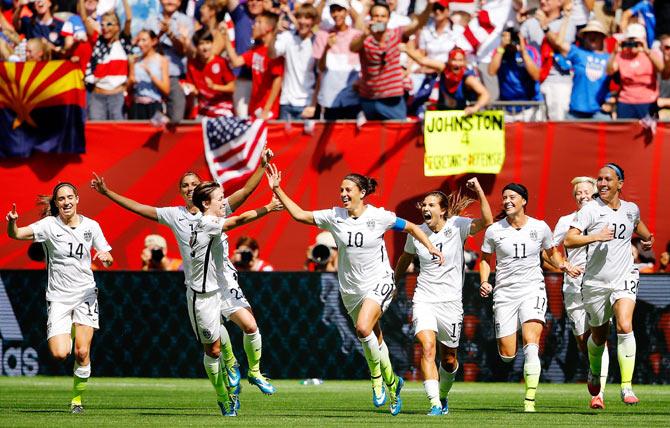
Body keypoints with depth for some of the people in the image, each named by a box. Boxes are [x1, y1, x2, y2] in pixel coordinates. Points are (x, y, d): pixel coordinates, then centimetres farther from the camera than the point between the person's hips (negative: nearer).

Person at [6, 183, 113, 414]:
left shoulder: (91, 226, 1)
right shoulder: (49, 225, -7)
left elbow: (109, 260, 7)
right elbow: (15, 234, -19)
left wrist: (105, 257, -18)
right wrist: (12, 222, -42)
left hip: (85, 294, 1)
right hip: (58, 297, -1)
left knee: (82, 353, -10)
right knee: (59, 354, -14)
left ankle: (77, 399, 9)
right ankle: (70, 333, 23)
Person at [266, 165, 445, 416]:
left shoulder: (379, 217, -9)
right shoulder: (334, 217, -2)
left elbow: (410, 227, 4)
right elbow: (299, 215, 1)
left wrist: (430, 246, -8)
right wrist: (277, 190, -6)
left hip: (378, 282, -4)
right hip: (351, 289, 4)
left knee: (363, 328, -26)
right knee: (374, 340, 11)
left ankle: (377, 376, -6)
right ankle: (391, 382, 32)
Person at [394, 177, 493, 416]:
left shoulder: (457, 226, -7)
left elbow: (486, 222, -25)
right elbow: (405, 259, 21)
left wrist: (479, 192, -35)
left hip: (450, 301, -1)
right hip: (424, 300, 1)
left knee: (449, 359, 9)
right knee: (427, 347, -22)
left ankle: (443, 396, 38)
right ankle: (435, 404, -27)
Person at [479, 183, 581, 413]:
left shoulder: (540, 227, 2)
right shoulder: (494, 231, 0)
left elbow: (552, 253, 18)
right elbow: (485, 259, 13)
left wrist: (563, 265, -1)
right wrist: (484, 282, -3)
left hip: (533, 290, -1)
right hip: (505, 292, 1)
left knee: (531, 344, -21)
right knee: (507, 355, -4)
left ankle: (530, 400, -19)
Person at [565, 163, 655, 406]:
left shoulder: (631, 209, 7)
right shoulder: (590, 210, -7)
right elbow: (569, 240, -18)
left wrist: (646, 238, 23)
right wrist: (596, 237, -27)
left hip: (624, 279, 1)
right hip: (595, 283, -1)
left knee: (625, 326, -21)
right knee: (599, 336, 11)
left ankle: (627, 387, -20)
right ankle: (594, 372, 45)